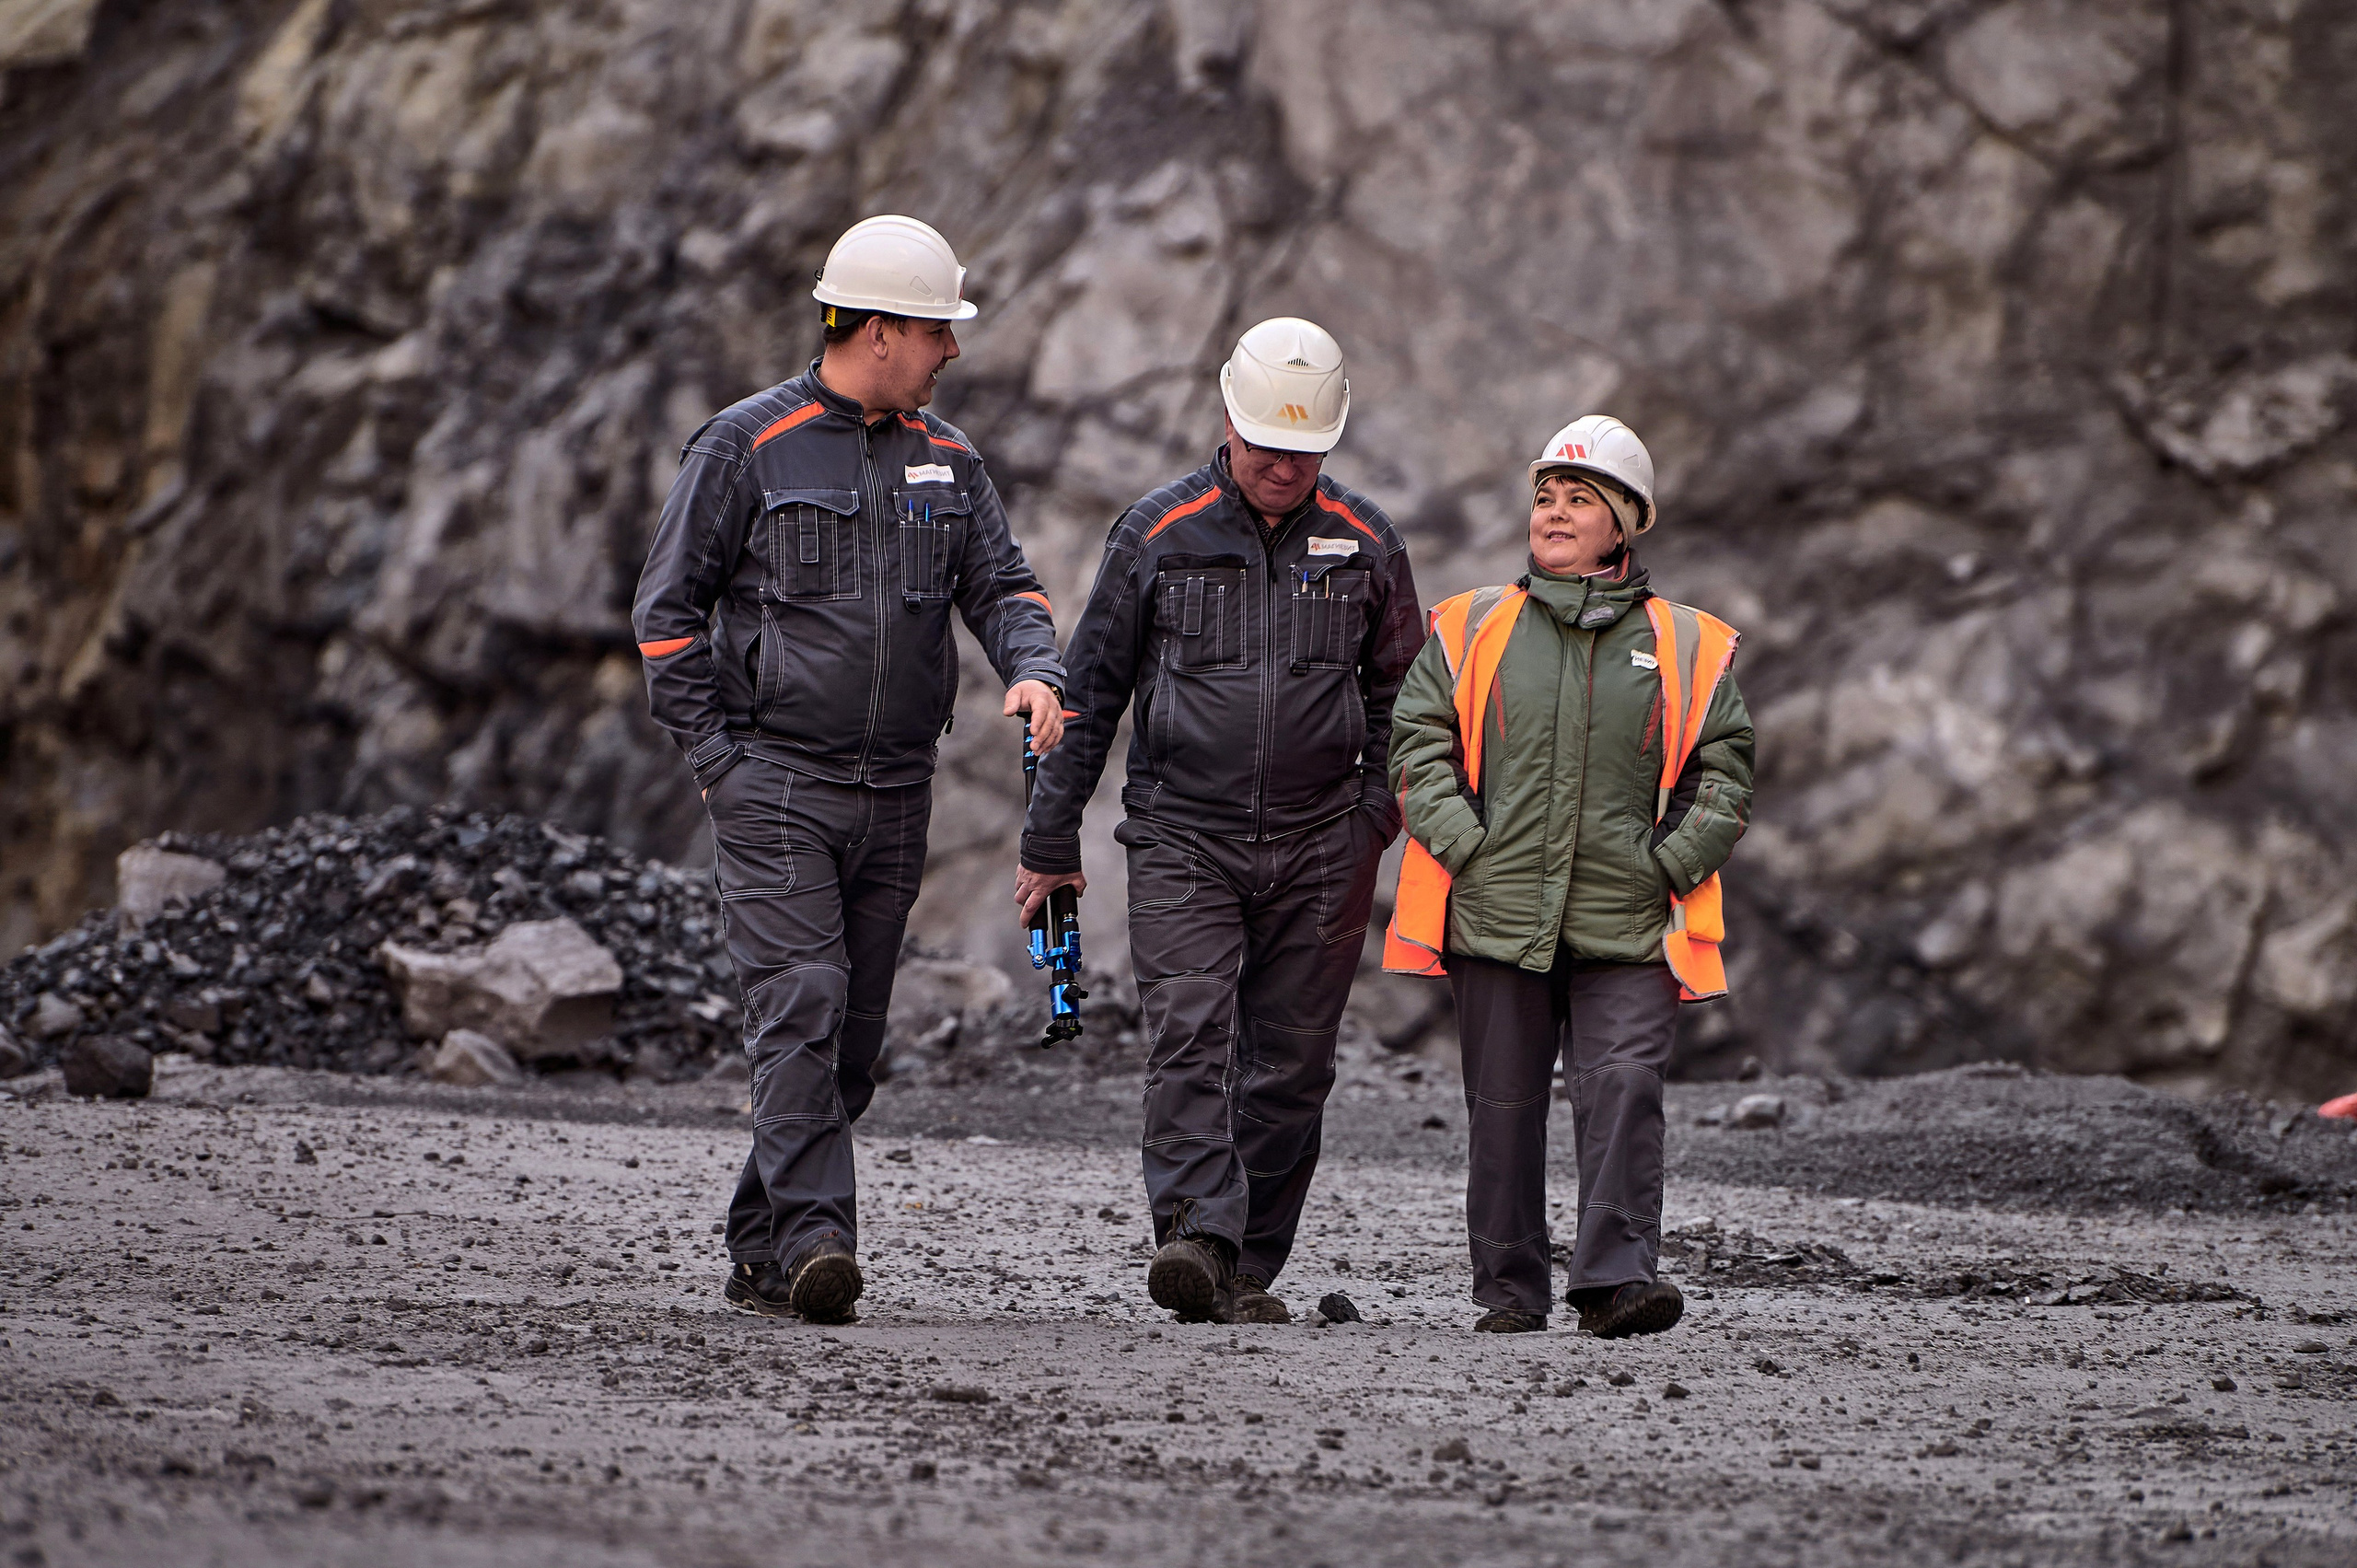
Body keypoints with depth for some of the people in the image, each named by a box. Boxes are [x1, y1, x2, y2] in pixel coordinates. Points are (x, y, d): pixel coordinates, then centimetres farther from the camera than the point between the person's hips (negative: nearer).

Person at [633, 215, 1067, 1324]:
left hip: (894, 794, 6)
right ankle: (813, 1244, -25)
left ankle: (759, 1254, 17)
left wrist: (1033, 668, -14)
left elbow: (1001, 582, 9)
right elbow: (668, 608, -2)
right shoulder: (747, 445, -4)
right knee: (801, 1005, -18)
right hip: (774, 783, -6)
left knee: (853, 1034, 7)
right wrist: (712, 755, -8)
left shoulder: (946, 460, 13)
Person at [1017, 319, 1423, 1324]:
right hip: (1183, 837, -2)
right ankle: (1196, 1239, -29)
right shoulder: (1159, 532, 1)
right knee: (1188, 1040, -17)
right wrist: (1050, 842, 6)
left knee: (1289, 1068, 3)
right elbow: (1091, 688, 6)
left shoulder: (1366, 543, 5)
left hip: (1318, 851, 2)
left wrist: (1377, 824, 6)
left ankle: (1250, 1273, 10)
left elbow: (1399, 698, 16)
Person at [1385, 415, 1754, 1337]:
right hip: (1496, 915, 1)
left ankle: (1617, 1279, -15)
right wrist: (1467, 847, -5)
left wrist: (1671, 864, -3)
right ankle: (1511, 1288, 14)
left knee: (1623, 1088, -14)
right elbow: (1417, 745, 7)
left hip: (1627, 924, -1)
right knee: (1504, 1104, 5)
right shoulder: (1472, 631, 9)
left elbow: (1723, 772, 9)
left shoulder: (1686, 648, 8)